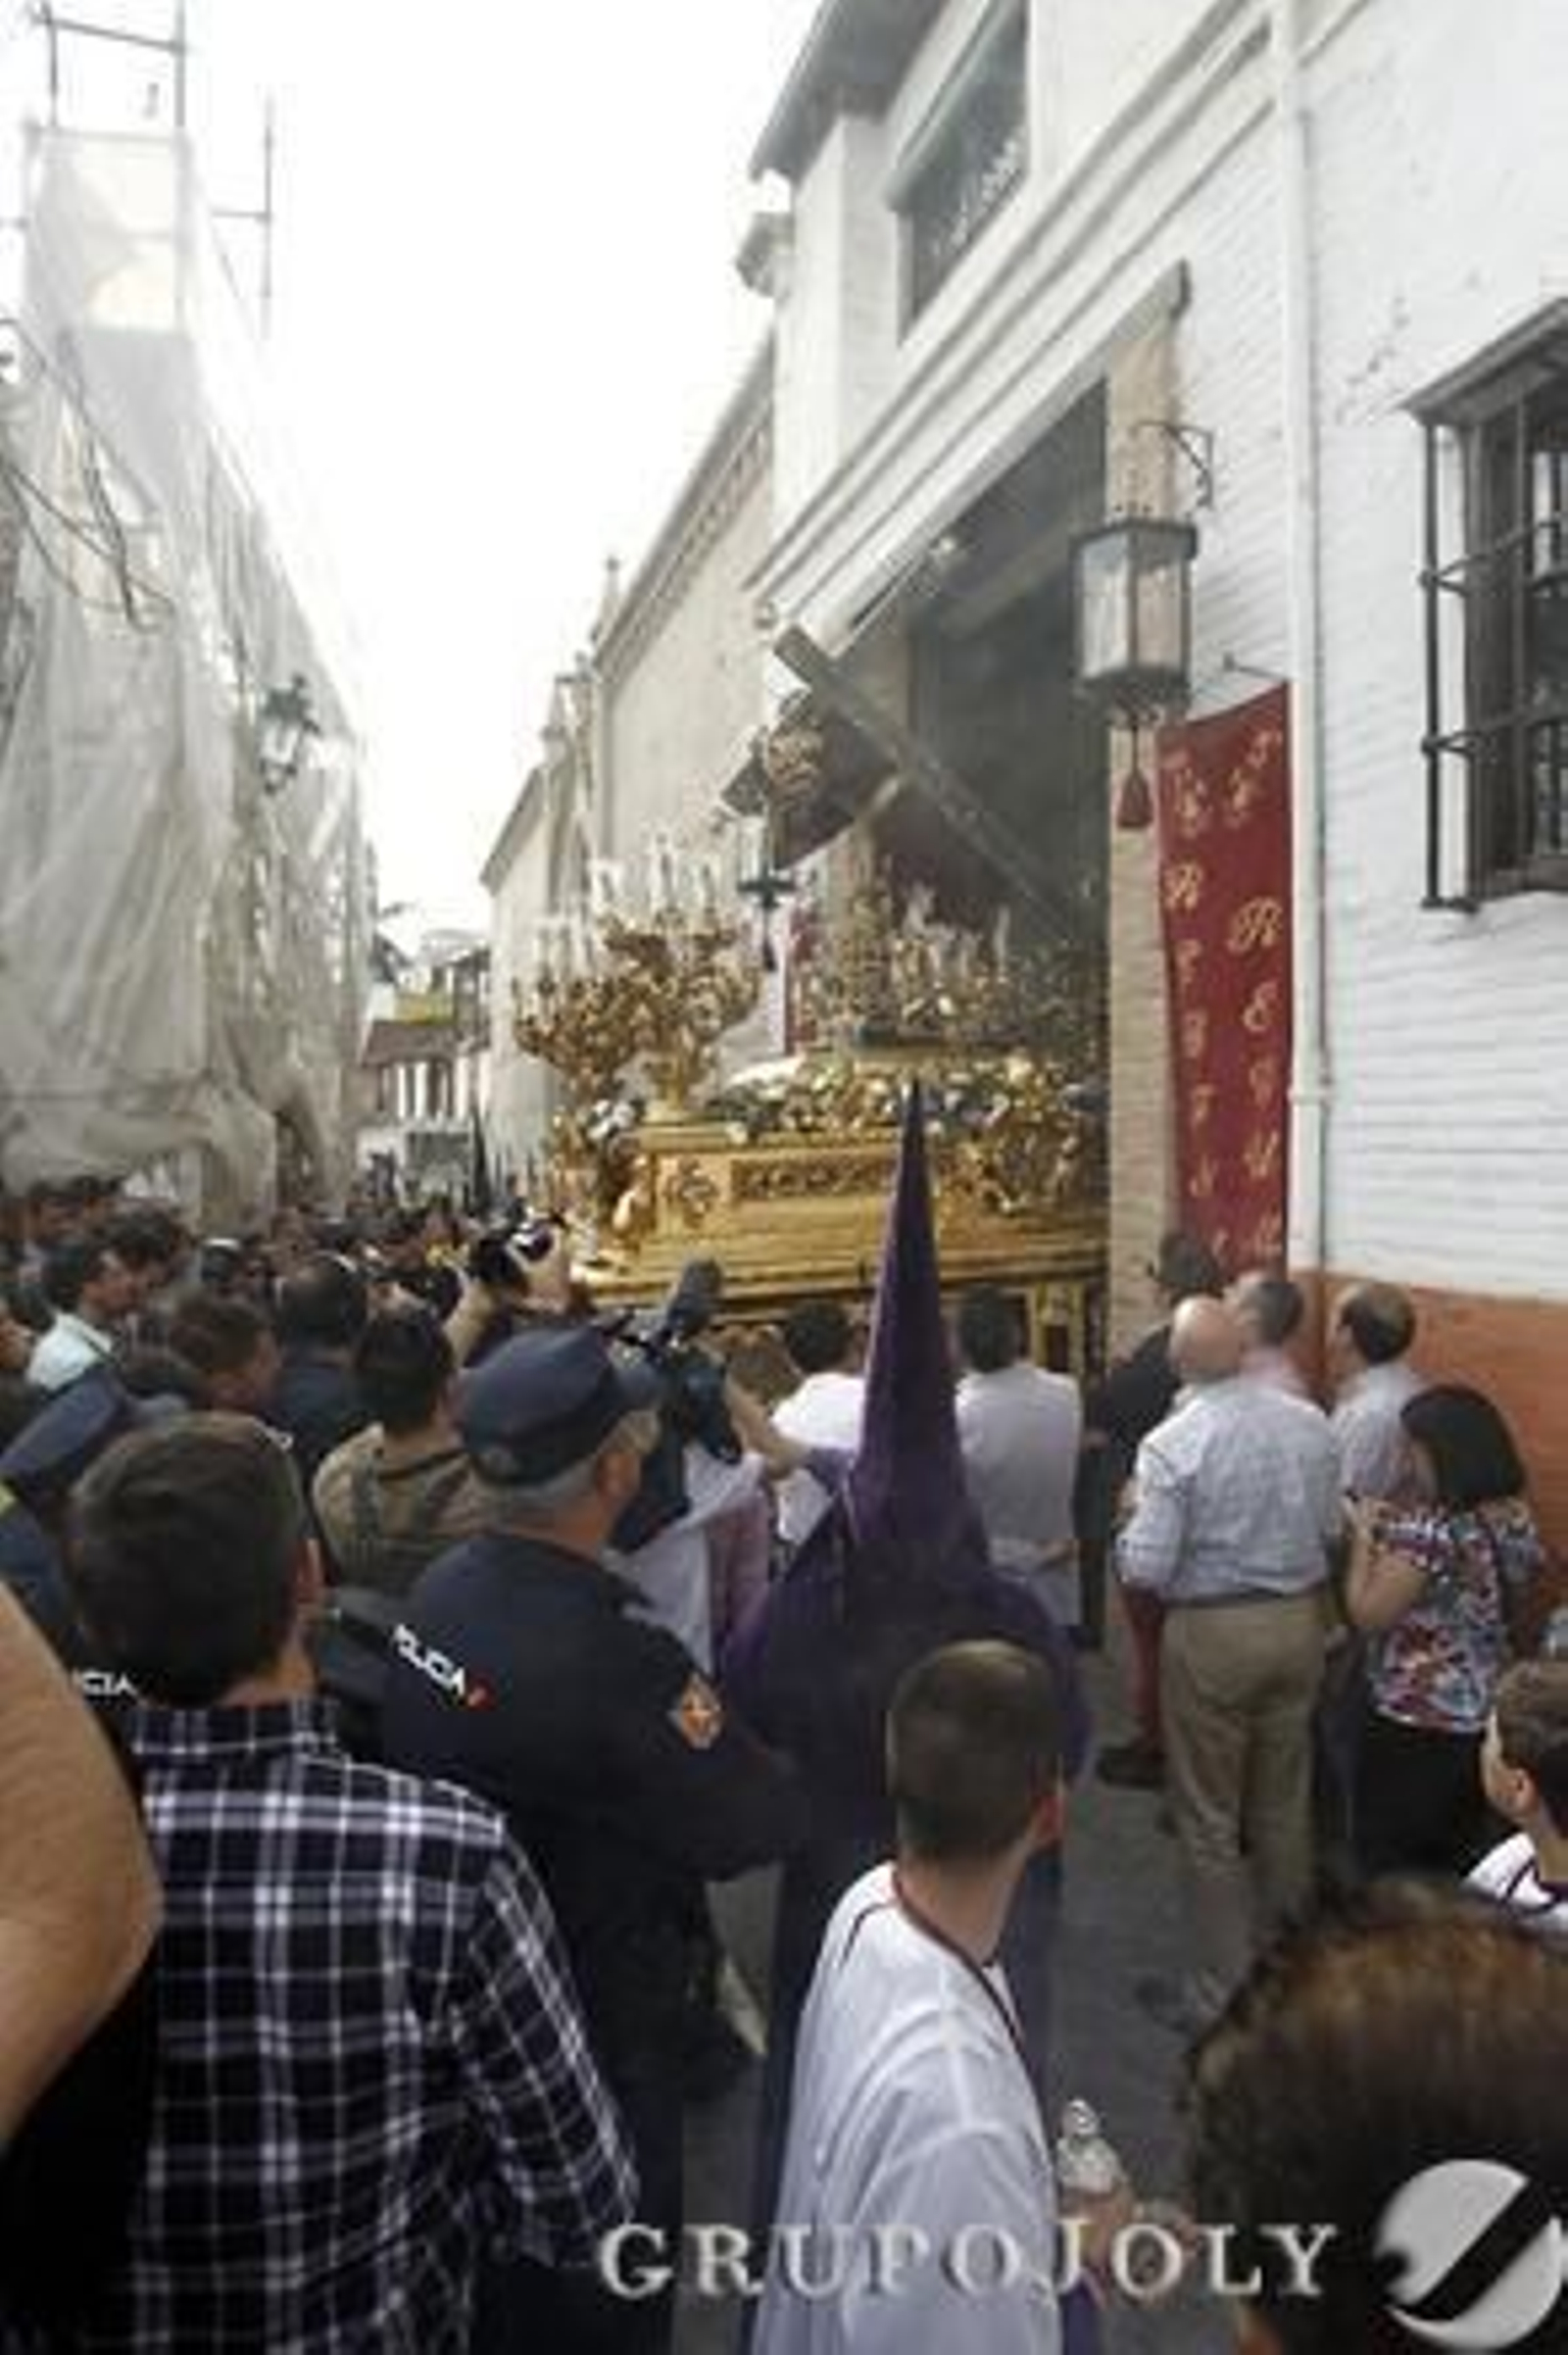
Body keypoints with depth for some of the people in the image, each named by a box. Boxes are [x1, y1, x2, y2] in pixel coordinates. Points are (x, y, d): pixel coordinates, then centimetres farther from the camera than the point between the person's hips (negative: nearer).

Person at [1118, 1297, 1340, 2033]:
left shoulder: (1171, 1446, -20)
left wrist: (1134, 1517, 0)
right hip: (1300, 1620, 5)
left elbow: (1145, 1568, -19)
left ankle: (1216, 1994, 19)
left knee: (1209, 1820, 9)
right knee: (1286, 1805, 21)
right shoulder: (1309, 1423, -6)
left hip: (1213, 1634, -5)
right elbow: (1331, 1528, 5)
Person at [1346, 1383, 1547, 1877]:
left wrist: (1365, 1537, -8)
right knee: (1460, 1851, 22)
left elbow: (1368, 1615, -20)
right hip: (1487, 1718, 8)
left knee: (1390, 1861, 11)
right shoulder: (1519, 1519, -2)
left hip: (1415, 1722, -7)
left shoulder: (1427, 1531, -26)